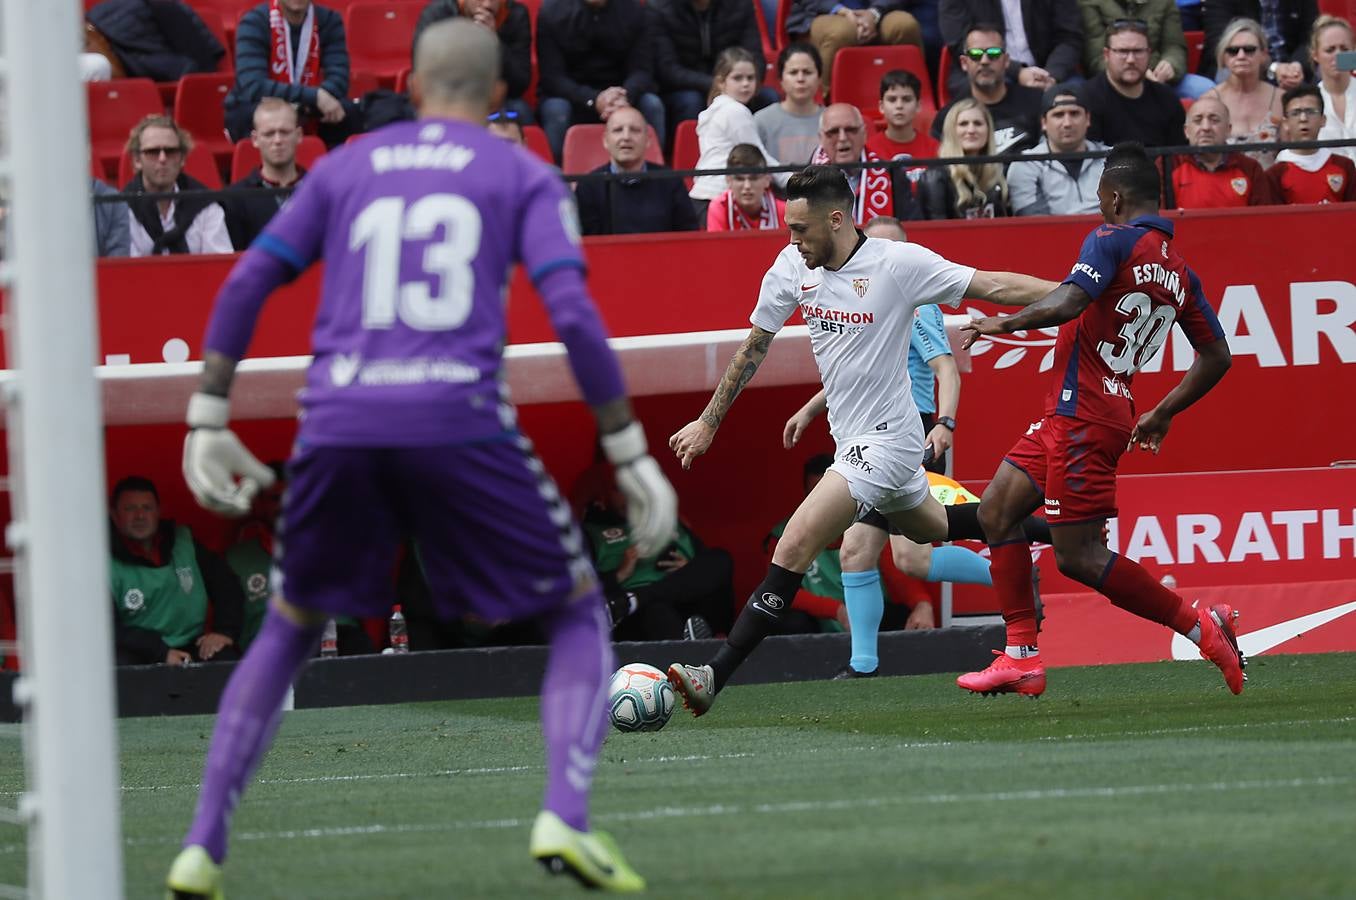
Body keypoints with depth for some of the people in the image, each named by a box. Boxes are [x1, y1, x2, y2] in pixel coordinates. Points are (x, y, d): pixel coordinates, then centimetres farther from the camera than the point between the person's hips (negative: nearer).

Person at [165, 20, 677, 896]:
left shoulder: (344, 168, 18)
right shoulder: (525, 177, 10)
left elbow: (244, 287, 12)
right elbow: (574, 314, -3)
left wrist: (208, 423, 17)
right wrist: (631, 454, 0)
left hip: (338, 427, 3)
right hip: (458, 421, -3)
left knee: (289, 630, 23)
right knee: (580, 616, 13)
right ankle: (565, 817, -11)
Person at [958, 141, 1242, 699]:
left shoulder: (1113, 240, -11)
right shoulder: (1180, 272, 14)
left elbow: (1069, 302, -28)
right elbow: (1217, 356, 17)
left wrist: (1004, 323, -16)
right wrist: (1164, 413, 25)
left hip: (1083, 418, -10)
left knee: (1079, 557, -7)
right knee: (995, 511, 11)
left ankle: (1201, 626, -4)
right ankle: (1021, 658, 8)